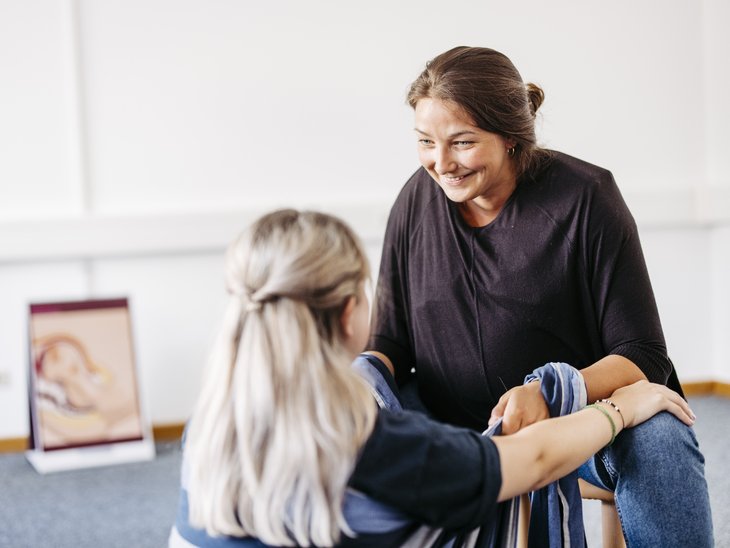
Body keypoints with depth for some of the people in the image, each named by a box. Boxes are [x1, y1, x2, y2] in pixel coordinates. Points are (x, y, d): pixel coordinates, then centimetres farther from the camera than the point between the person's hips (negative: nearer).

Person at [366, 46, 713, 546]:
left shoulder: (584, 197, -12)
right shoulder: (418, 201, -1)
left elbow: (644, 356, -13)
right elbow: (390, 340, 6)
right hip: (457, 427, 3)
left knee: (656, 442, -34)